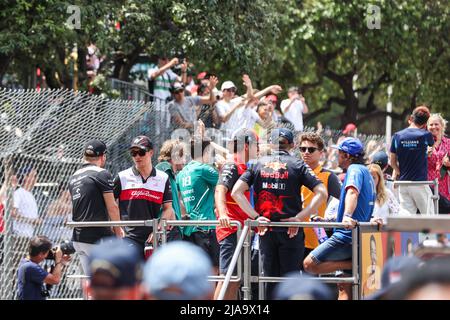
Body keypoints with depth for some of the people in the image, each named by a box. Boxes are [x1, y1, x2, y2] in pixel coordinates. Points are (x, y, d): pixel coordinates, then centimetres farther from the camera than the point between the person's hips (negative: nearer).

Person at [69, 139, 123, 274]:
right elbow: (112, 206, -9)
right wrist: (118, 230, 6)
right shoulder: (102, 174, -8)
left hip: (78, 238, 7)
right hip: (98, 237, -7)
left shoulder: (73, 177, 15)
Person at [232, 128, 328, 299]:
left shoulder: (258, 164, 7)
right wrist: (298, 217, -10)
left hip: (266, 230, 2)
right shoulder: (297, 164, 1)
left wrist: (255, 216, -6)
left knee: (270, 280, 9)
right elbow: (321, 193, -8)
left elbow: (236, 192, -3)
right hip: (291, 231, -2)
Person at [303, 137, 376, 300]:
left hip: (346, 236, -10)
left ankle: (355, 264, -16)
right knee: (344, 287, 8)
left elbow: (352, 192, -28)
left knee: (309, 264, -15)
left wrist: (347, 216, -46)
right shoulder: (366, 173, 25)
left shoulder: (355, 169, -6)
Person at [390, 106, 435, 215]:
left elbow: (393, 162, 6)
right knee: (428, 215, 6)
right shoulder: (425, 135, -8)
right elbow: (432, 144, 17)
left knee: (406, 213, 2)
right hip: (419, 182, -3)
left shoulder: (397, 136, 0)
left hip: (403, 184, 3)